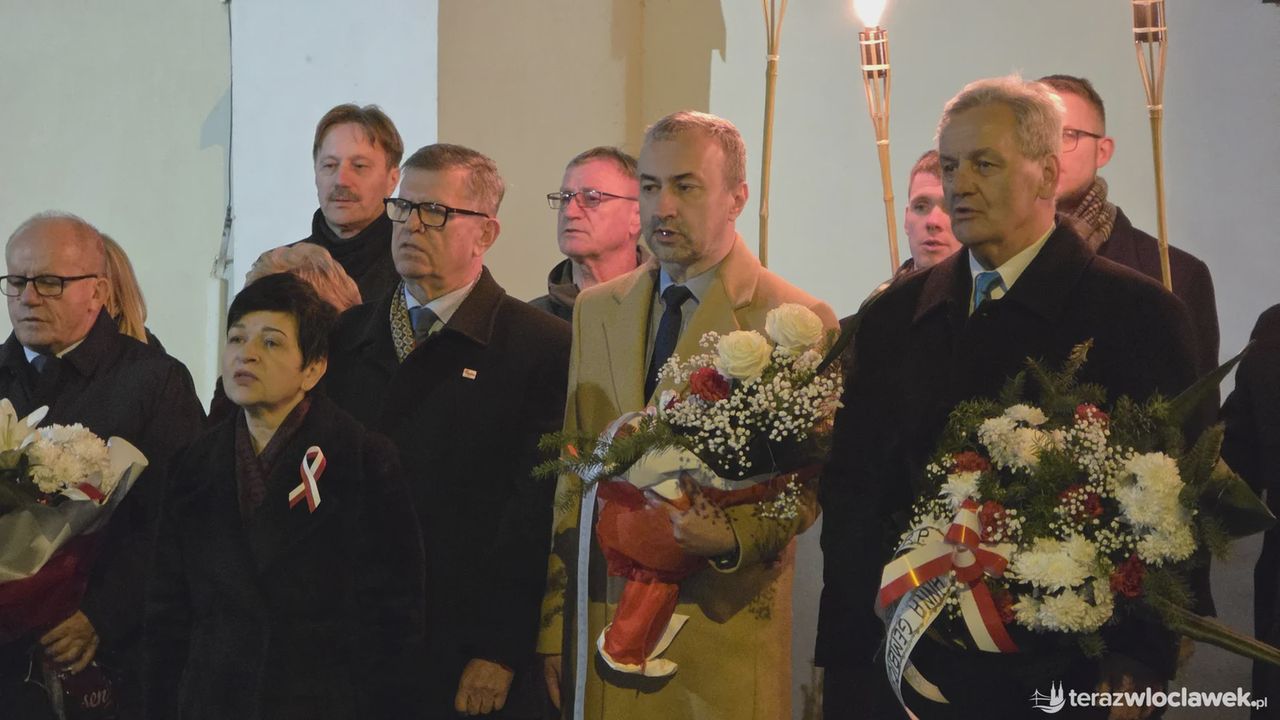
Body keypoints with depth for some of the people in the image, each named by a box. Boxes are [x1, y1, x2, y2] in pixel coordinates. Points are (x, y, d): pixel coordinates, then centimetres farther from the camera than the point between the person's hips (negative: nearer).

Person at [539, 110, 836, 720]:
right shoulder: (595, 309, 11)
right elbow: (570, 478, 10)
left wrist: (735, 538, -25)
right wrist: (552, 630, 7)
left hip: (725, 643, -4)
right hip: (599, 624, 4)